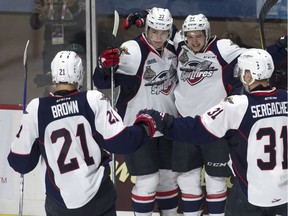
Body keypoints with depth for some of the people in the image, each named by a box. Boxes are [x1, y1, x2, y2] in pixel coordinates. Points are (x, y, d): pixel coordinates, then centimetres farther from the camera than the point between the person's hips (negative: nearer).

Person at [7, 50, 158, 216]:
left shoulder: (36, 109, -9)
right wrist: (145, 128, 6)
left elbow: (21, 163, -4)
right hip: (98, 197, 0)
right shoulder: (94, 100, -11)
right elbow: (120, 141, -12)